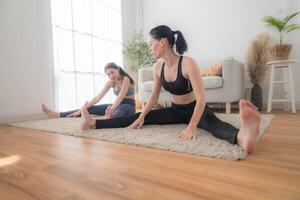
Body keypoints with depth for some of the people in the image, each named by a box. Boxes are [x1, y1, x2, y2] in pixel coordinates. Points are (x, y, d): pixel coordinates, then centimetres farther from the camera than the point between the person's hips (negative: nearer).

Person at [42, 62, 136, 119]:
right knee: (91, 109, -6)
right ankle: (56, 115, -9)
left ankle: (107, 119, -78)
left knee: (120, 110, -44)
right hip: (118, 105, 6)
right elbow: (97, 97, -2)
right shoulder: (110, 83, 2)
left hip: (129, 106, -6)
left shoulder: (125, 79, -17)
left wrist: (110, 111, -46)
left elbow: (120, 97, -32)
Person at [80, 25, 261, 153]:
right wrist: (142, 116, -6)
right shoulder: (158, 67, -5)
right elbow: (154, 95, 4)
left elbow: (201, 97, -29)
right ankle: (93, 123, -7)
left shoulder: (188, 63, -24)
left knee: (212, 123, -39)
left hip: (194, 109, -5)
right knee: (140, 119, -4)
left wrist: (192, 126, -40)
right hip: (175, 110, 5)